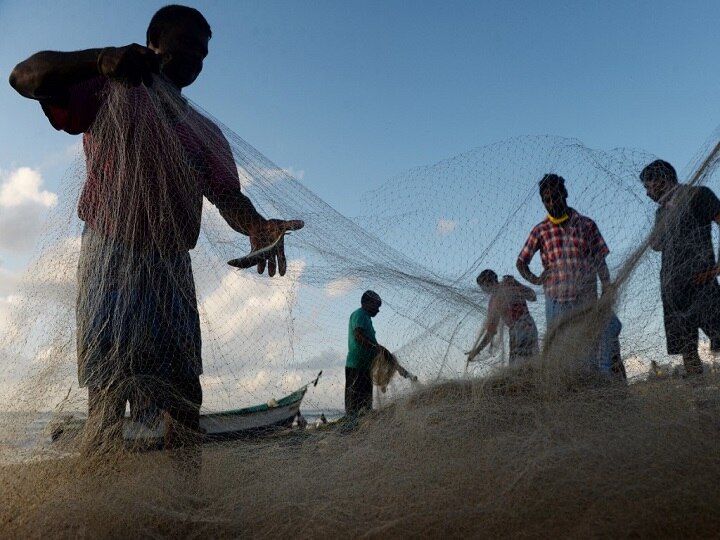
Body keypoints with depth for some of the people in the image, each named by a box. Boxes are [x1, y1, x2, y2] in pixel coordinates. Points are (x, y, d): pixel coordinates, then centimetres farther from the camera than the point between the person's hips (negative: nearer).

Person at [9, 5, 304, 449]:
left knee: (185, 390, -2)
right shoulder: (110, 95, 9)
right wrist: (99, 59, -22)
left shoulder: (204, 132, 19)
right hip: (110, 257, -4)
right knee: (108, 386, -11)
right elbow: (25, 77, -4)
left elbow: (228, 195, 5)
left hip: (172, 267, 4)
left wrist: (257, 226, -19)